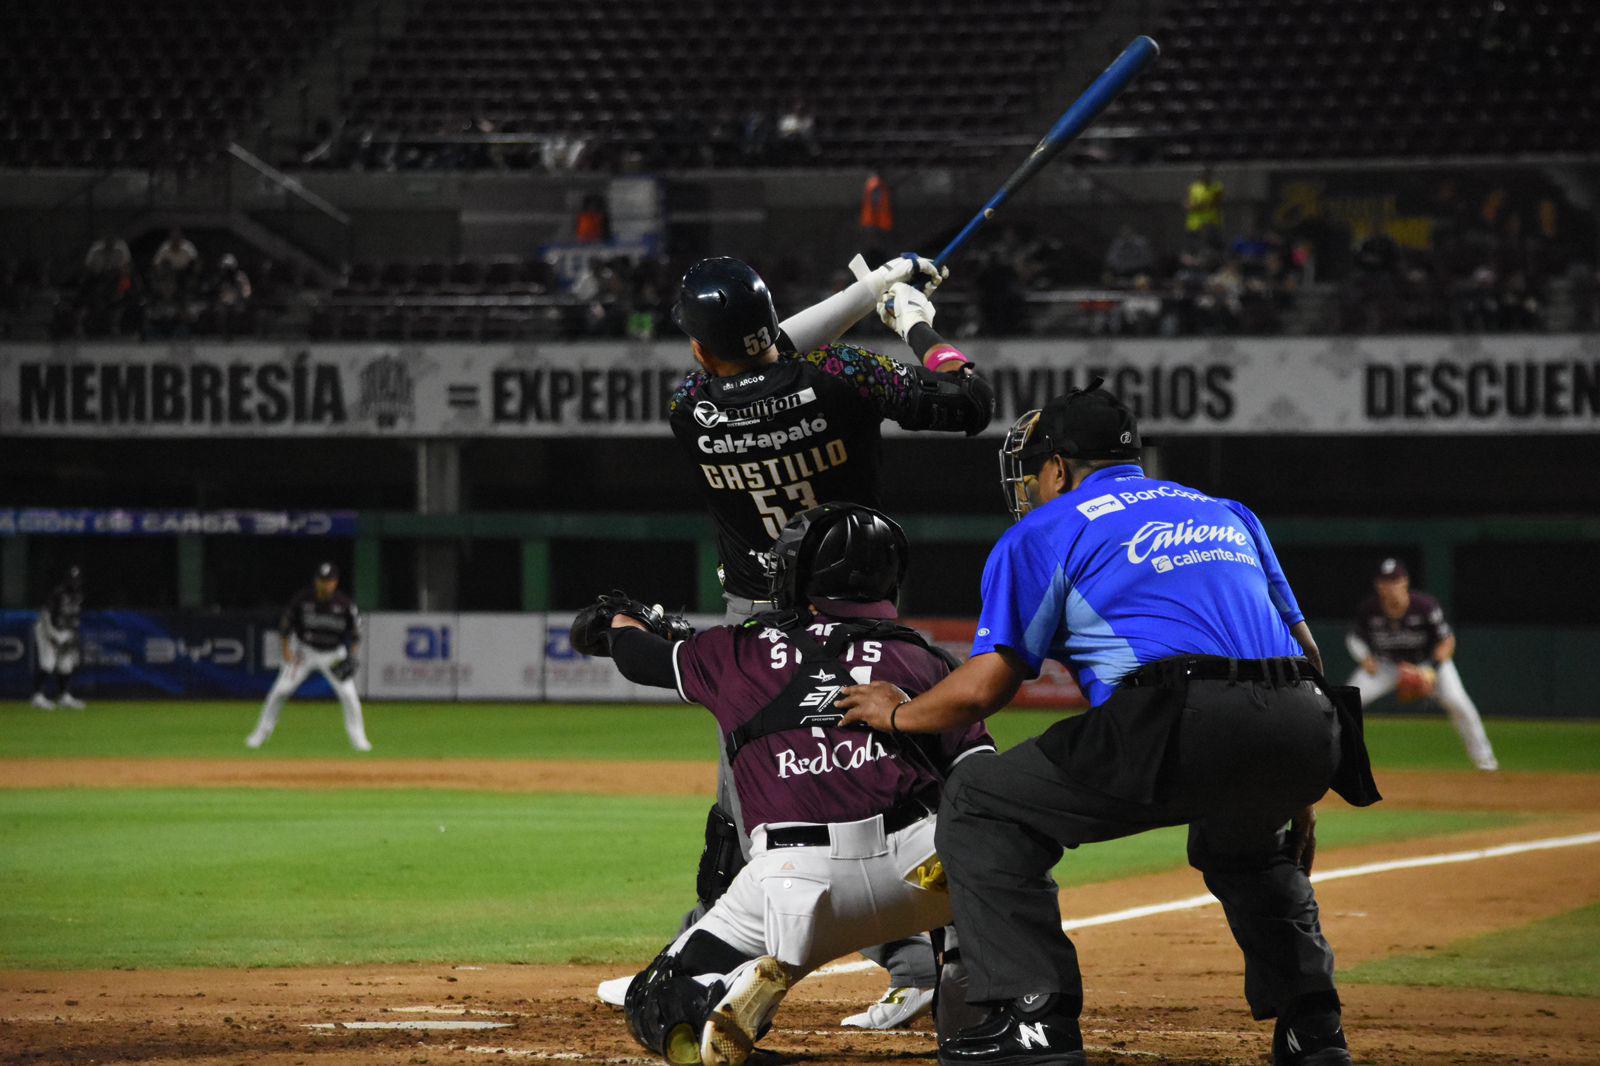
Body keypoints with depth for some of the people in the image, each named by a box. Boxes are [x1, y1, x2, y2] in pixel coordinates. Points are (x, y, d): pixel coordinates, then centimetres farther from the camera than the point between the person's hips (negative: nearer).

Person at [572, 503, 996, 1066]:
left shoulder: (742, 651, 19)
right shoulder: (919, 656, 17)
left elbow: (640, 654, 38)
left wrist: (620, 618, 60)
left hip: (792, 883, 0)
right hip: (918, 867, 0)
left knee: (658, 1008, 19)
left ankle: (750, 986, -16)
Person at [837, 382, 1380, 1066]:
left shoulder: (1043, 533, 16)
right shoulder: (1227, 514, 33)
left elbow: (984, 687, 8)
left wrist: (899, 714, 28)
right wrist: (1297, 797, 35)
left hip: (1182, 726, -6)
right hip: (1308, 733, 6)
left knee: (979, 801, 8)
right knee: (1245, 840, 39)